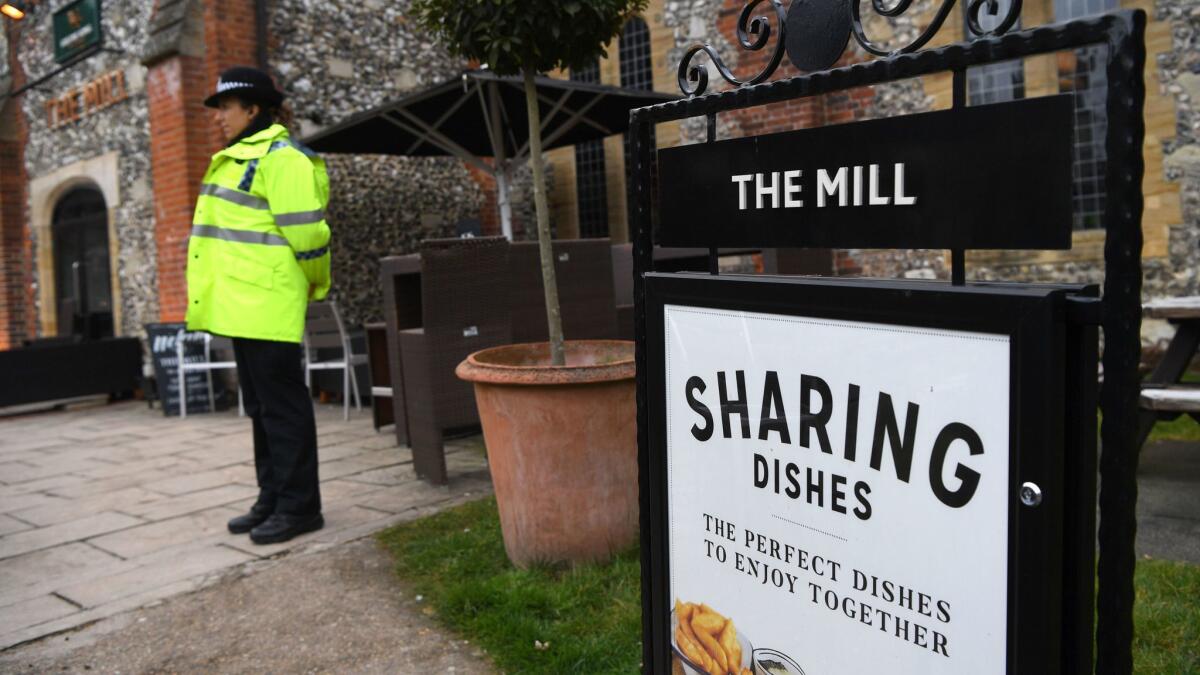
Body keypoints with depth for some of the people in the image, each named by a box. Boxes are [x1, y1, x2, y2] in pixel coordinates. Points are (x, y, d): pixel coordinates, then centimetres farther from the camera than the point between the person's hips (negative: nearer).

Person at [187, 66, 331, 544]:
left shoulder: (281, 158, -12)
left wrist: (316, 285, -4)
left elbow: (305, 232, -17)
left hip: (266, 305, -10)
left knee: (282, 406, -4)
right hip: (241, 306, 10)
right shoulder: (237, 159, 20)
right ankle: (273, 500, 25)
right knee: (260, 406, 15)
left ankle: (298, 507, 5)